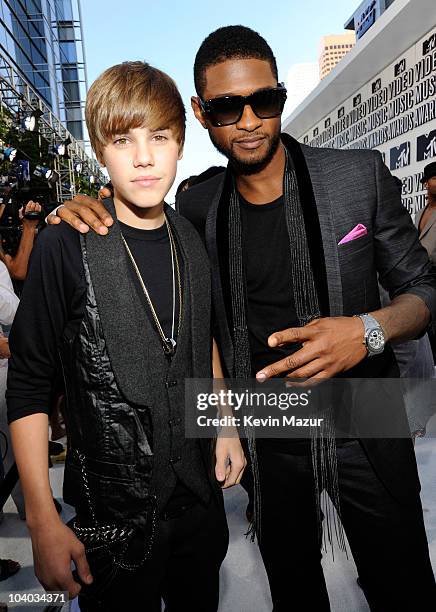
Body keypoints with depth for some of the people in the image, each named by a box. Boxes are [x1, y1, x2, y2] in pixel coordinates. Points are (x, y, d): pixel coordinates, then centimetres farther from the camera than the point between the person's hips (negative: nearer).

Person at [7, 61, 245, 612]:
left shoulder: (191, 241, -1)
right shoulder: (67, 247, -17)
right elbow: (27, 388, -14)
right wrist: (43, 523, -13)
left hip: (201, 497, 5)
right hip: (112, 518, -5)